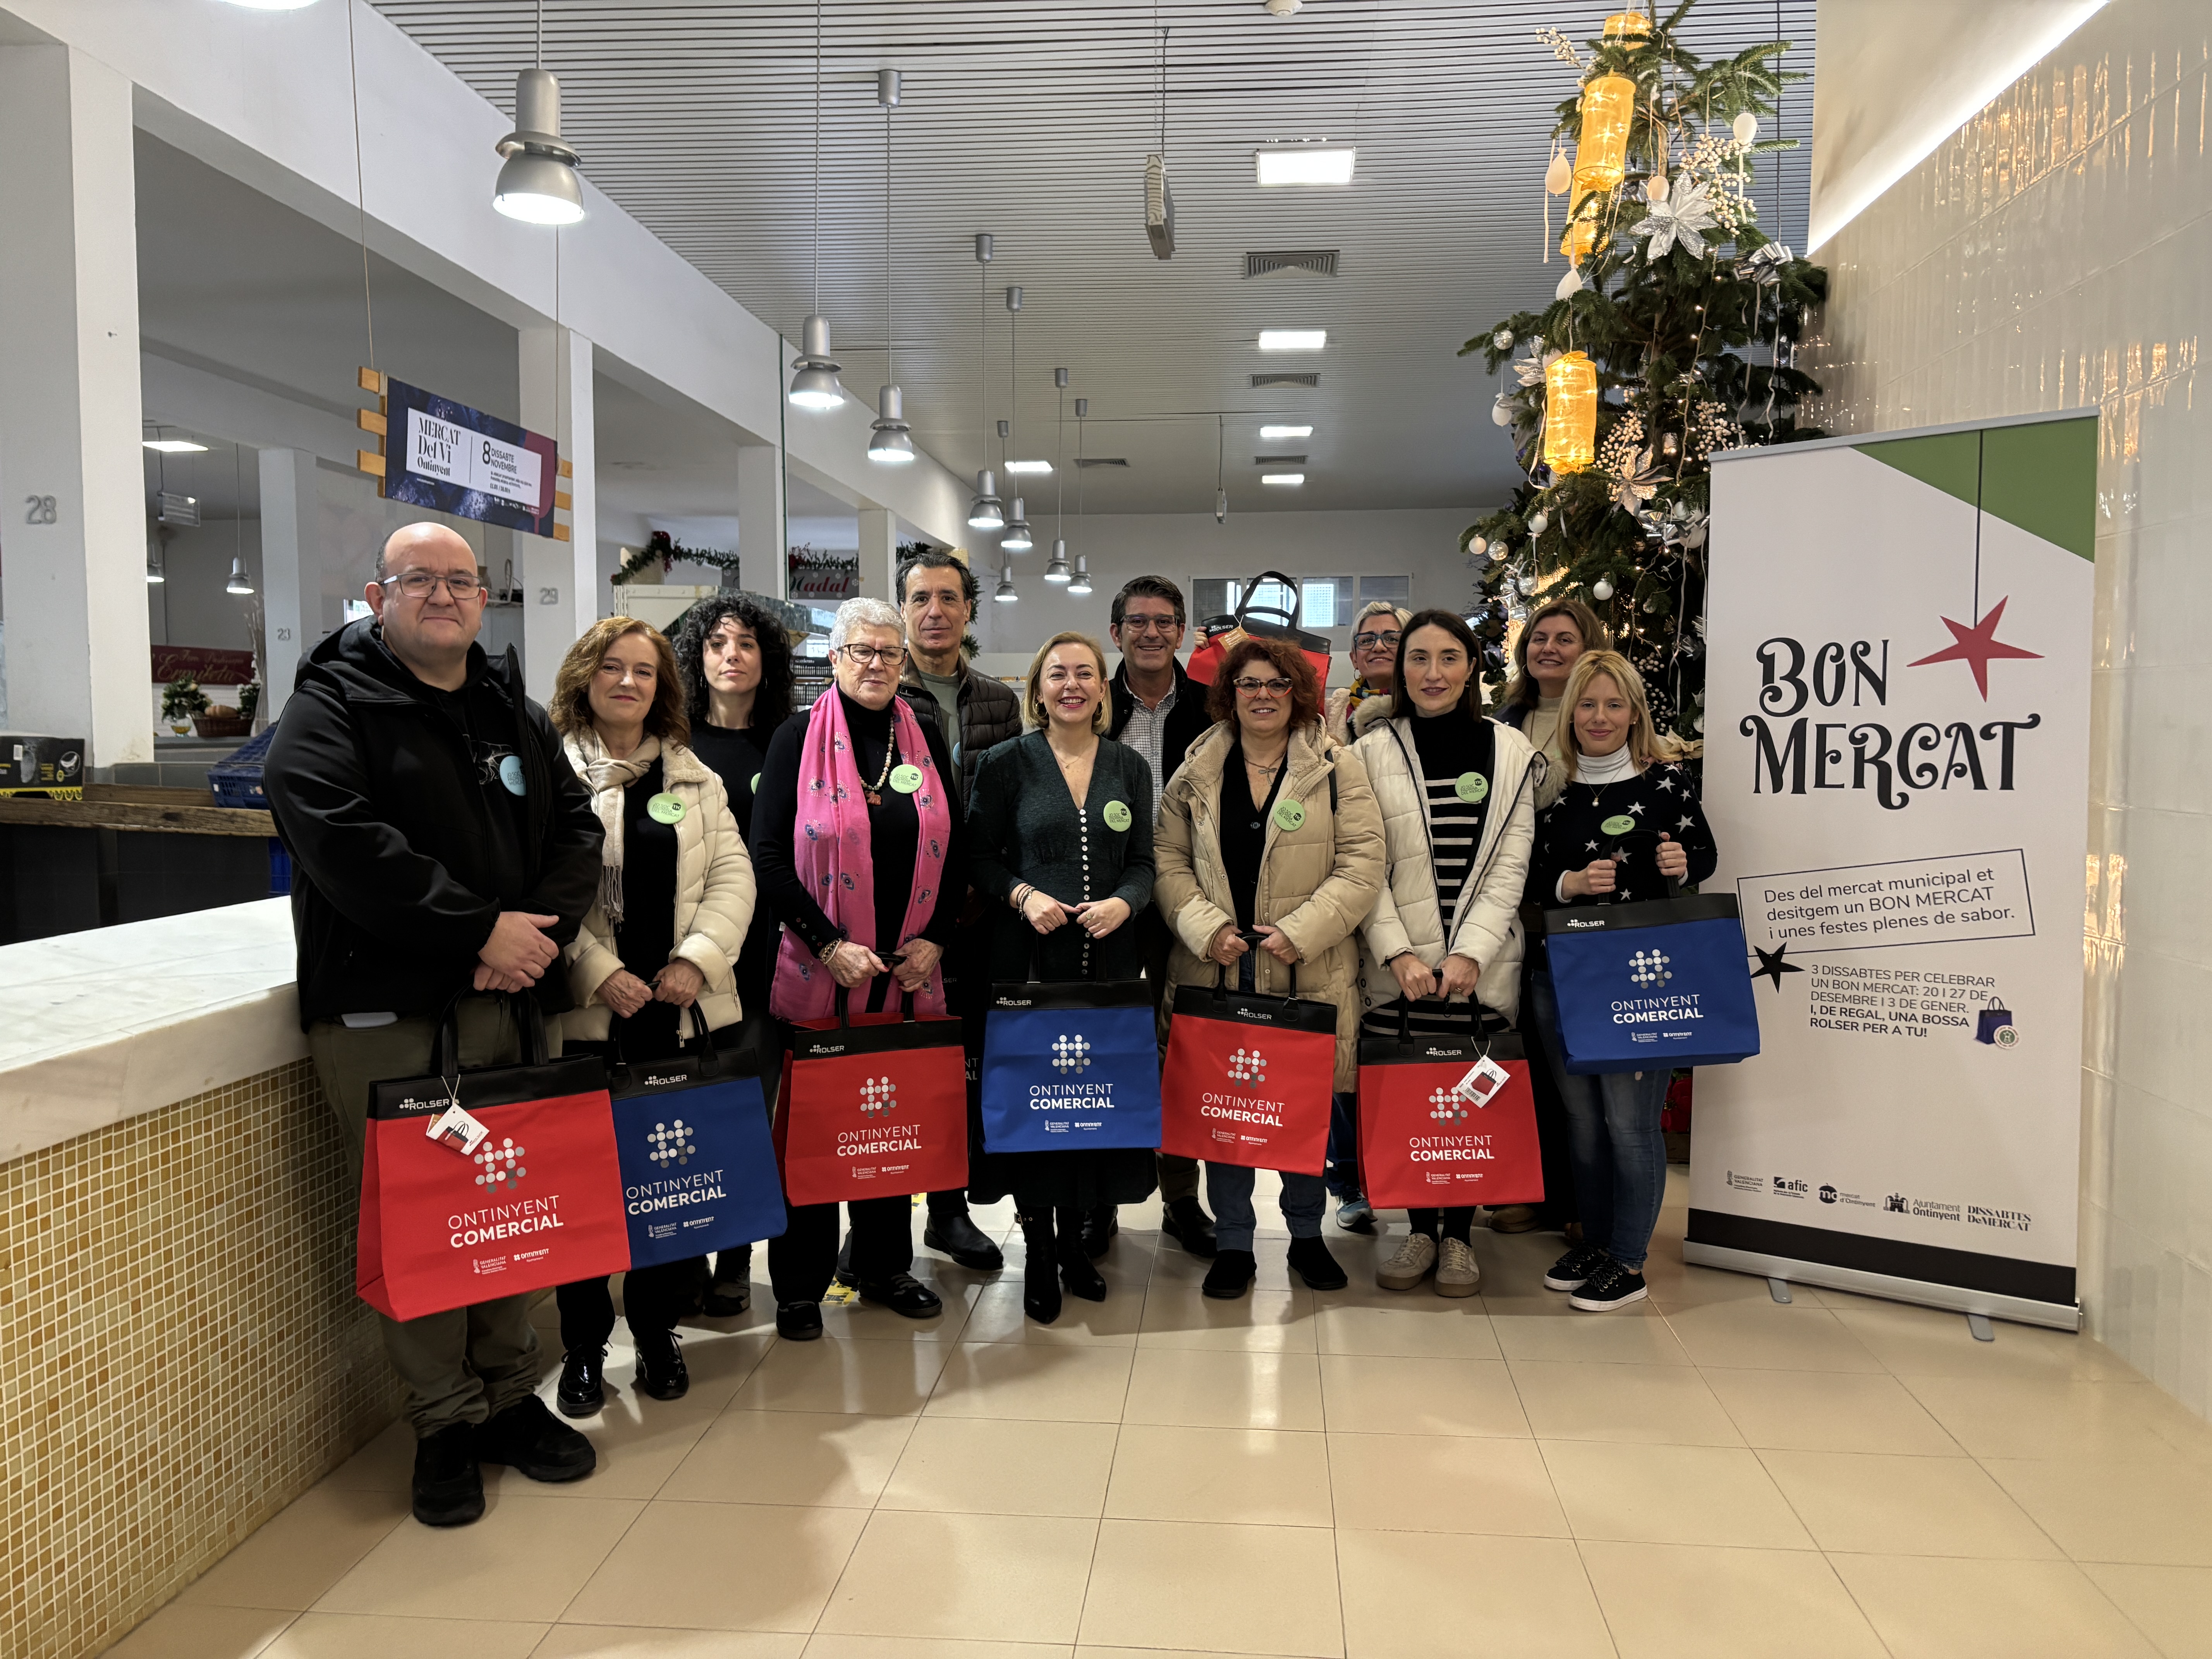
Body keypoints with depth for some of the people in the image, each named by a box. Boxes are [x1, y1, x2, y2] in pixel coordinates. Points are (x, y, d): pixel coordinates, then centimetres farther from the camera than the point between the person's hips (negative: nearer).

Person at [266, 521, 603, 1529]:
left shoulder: (514, 714, 16)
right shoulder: (329, 708, -2)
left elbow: (575, 828, 10)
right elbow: (343, 844, -17)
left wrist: (539, 932, -9)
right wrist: (482, 928, -19)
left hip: (503, 1002, 5)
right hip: (380, 1011, -5)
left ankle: (509, 1396, 26)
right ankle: (445, 1421, 16)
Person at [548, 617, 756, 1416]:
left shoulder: (696, 777, 13)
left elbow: (732, 874, 7)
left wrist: (697, 959, -8)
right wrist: (599, 974, -15)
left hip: (683, 1010, 3)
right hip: (585, 1012, -3)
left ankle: (658, 1329, 23)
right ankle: (583, 1344, 19)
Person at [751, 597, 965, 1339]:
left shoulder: (927, 740, 9)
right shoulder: (798, 737, -2)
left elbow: (955, 851, 11)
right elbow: (768, 855, -7)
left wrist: (936, 939, -2)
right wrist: (830, 945, -14)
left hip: (910, 971, 3)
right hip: (818, 972, -3)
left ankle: (885, 1266, 28)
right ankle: (800, 1284, 18)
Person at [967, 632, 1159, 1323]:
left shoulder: (1130, 767, 8)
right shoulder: (1007, 763, 0)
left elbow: (1144, 863, 9)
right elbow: (979, 854, 2)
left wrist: (1123, 903, -11)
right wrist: (1023, 896, -14)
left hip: (1109, 956, 3)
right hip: (1028, 956, -2)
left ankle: (1074, 1235, 24)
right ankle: (1037, 1248, 16)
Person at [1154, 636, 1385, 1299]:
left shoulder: (1337, 769, 2)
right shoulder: (1196, 772, 8)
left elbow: (1361, 868, -4)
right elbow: (1168, 862, 5)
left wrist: (1300, 932, -14)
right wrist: (1206, 928, -10)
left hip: (1310, 972, -1)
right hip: (1216, 970, 1)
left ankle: (1307, 1234, 27)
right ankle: (1233, 1242, 20)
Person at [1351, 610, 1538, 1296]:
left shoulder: (1511, 752, 6)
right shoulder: (1372, 752, 3)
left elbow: (1510, 865, 1)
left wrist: (1470, 953, -9)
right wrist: (1399, 953, -12)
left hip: (1482, 966, 1)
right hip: (1397, 967, 0)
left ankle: (1458, 1234, 20)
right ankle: (1419, 1228, 19)